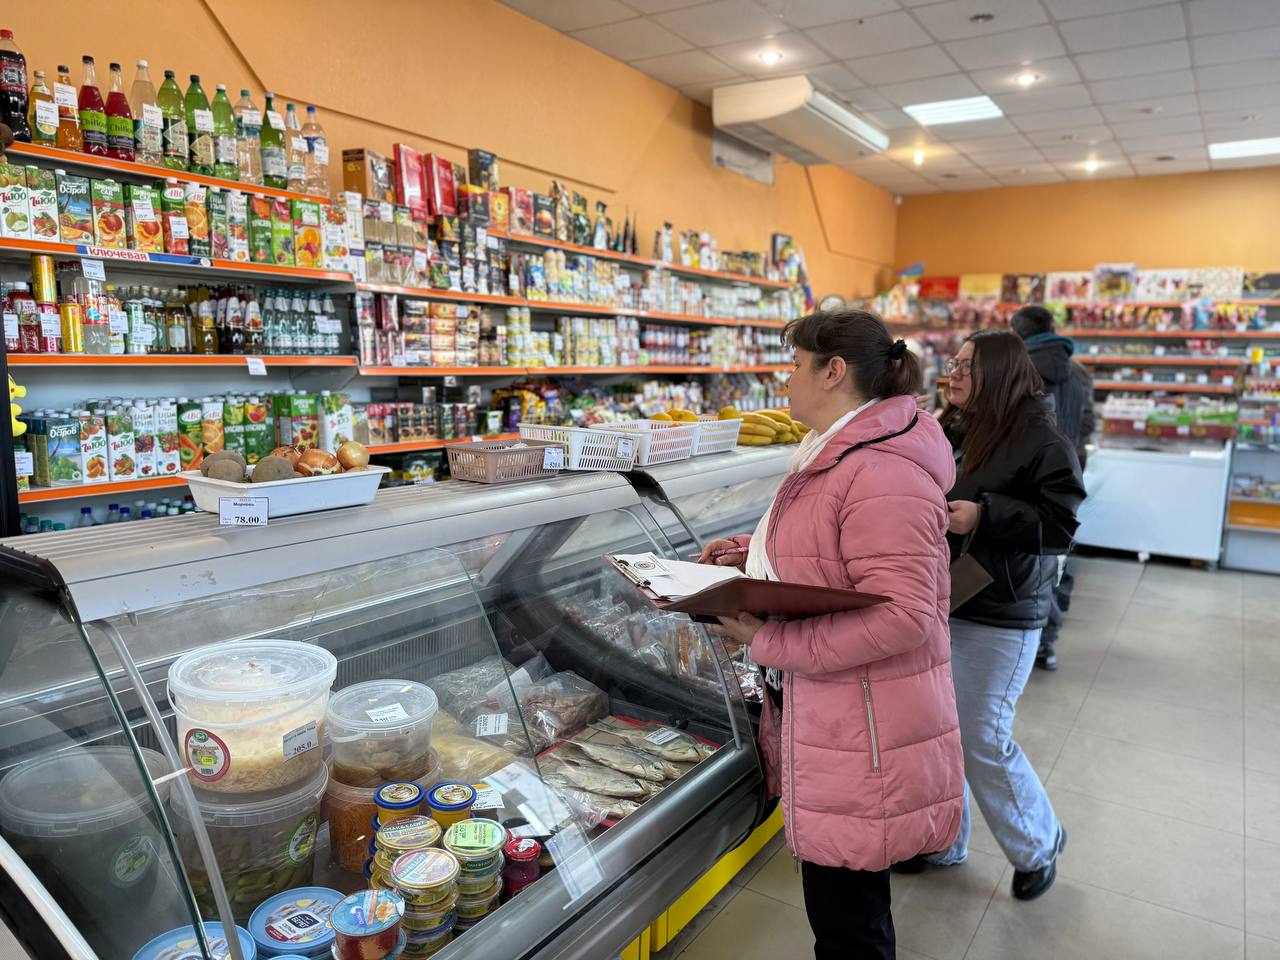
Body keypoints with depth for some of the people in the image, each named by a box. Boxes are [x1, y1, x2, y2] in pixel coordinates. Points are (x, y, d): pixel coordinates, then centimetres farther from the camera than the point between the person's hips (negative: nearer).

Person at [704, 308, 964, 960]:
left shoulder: (881, 472, -24)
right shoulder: (836, 452, 11)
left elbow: (902, 615, -29)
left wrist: (766, 641, -25)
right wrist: (754, 552, 9)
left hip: (862, 731, -10)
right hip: (824, 712, 10)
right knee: (844, 900, 26)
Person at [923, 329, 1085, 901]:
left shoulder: (1041, 440, -12)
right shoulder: (954, 430, 7)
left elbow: (1059, 524, -16)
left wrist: (983, 514, -25)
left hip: (999, 615, -7)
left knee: (983, 740, 3)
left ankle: (1039, 844, 31)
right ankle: (942, 842, 33)